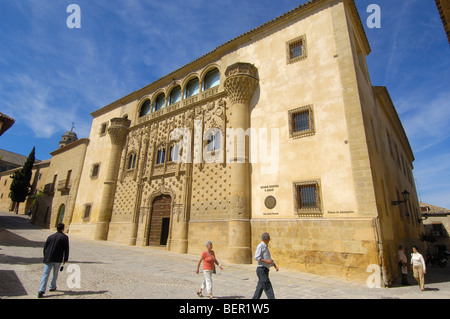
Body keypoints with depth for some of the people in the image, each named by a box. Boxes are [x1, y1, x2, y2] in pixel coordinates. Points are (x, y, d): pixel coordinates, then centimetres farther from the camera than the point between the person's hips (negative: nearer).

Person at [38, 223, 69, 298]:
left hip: (48, 259, 3)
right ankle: (52, 287, 32)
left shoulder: (50, 236, 9)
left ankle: (41, 291, -8)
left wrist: (45, 258, 24)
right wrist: (65, 259, 5)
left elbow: (45, 248, 13)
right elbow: (66, 249, -5)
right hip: (58, 260, -2)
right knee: (55, 274, 17)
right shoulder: (65, 237, -4)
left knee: (45, 274, 1)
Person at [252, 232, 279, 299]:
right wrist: (266, 261, -21)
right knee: (268, 286, -8)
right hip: (261, 269, -9)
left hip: (265, 270, 9)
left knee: (260, 287, 12)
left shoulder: (266, 247, 19)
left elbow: (269, 259, 25)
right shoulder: (260, 246, -11)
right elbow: (256, 257, -20)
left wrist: (275, 266, 14)